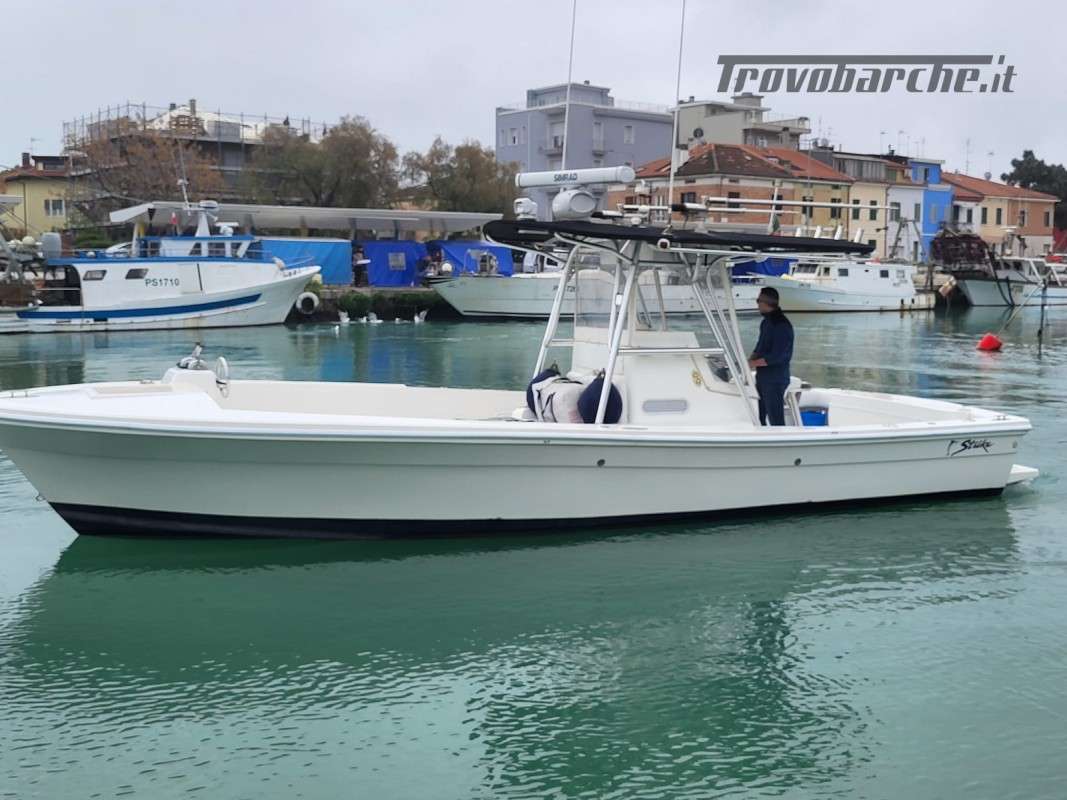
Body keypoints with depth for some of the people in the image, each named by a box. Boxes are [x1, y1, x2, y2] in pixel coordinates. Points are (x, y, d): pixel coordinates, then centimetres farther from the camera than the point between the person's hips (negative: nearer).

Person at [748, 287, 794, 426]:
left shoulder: (781, 324, -19)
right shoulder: (766, 322, 10)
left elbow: (777, 357, -23)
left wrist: (753, 363, -16)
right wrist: (751, 359, 0)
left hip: (775, 380, -10)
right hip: (762, 377, 10)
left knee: (776, 420, -6)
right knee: (758, 416, 17)